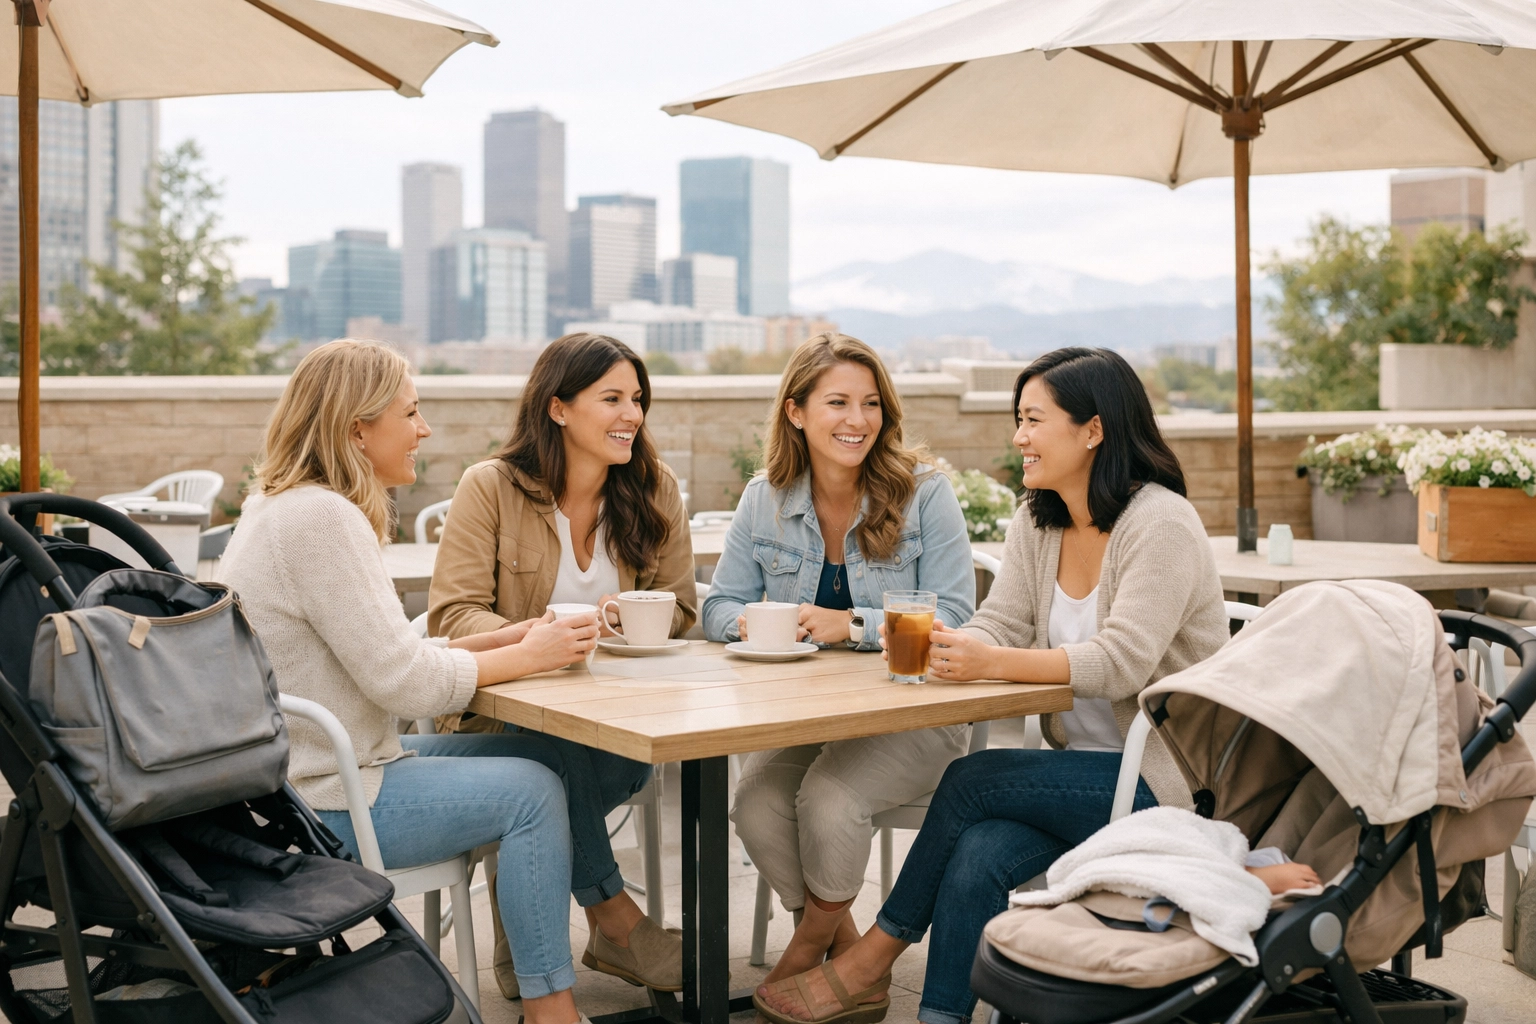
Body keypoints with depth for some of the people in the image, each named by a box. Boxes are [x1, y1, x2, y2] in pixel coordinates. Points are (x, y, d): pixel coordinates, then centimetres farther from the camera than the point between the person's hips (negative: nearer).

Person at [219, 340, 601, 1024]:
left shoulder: (285, 505, 12)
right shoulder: (322, 518, -21)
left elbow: (380, 654, 13)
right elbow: (404, 683, -22)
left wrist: (500, 638, 4)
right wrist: (525, 658, -9)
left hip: (316, 767, 10)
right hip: (319, 805, -10)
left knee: (527, 751, 8)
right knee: (531, 791, -10)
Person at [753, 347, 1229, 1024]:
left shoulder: (1161, 524, -14)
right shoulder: (1037, 522, 10)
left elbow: (1121, 661, -25)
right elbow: (997, 627, 2)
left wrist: (991, 664, -35)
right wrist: (939, 645, -21)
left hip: (1164, 780, -6)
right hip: (1080, 769, 6)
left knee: (972, 780, -22)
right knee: (976, 857, -24)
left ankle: (869, 964, -7)